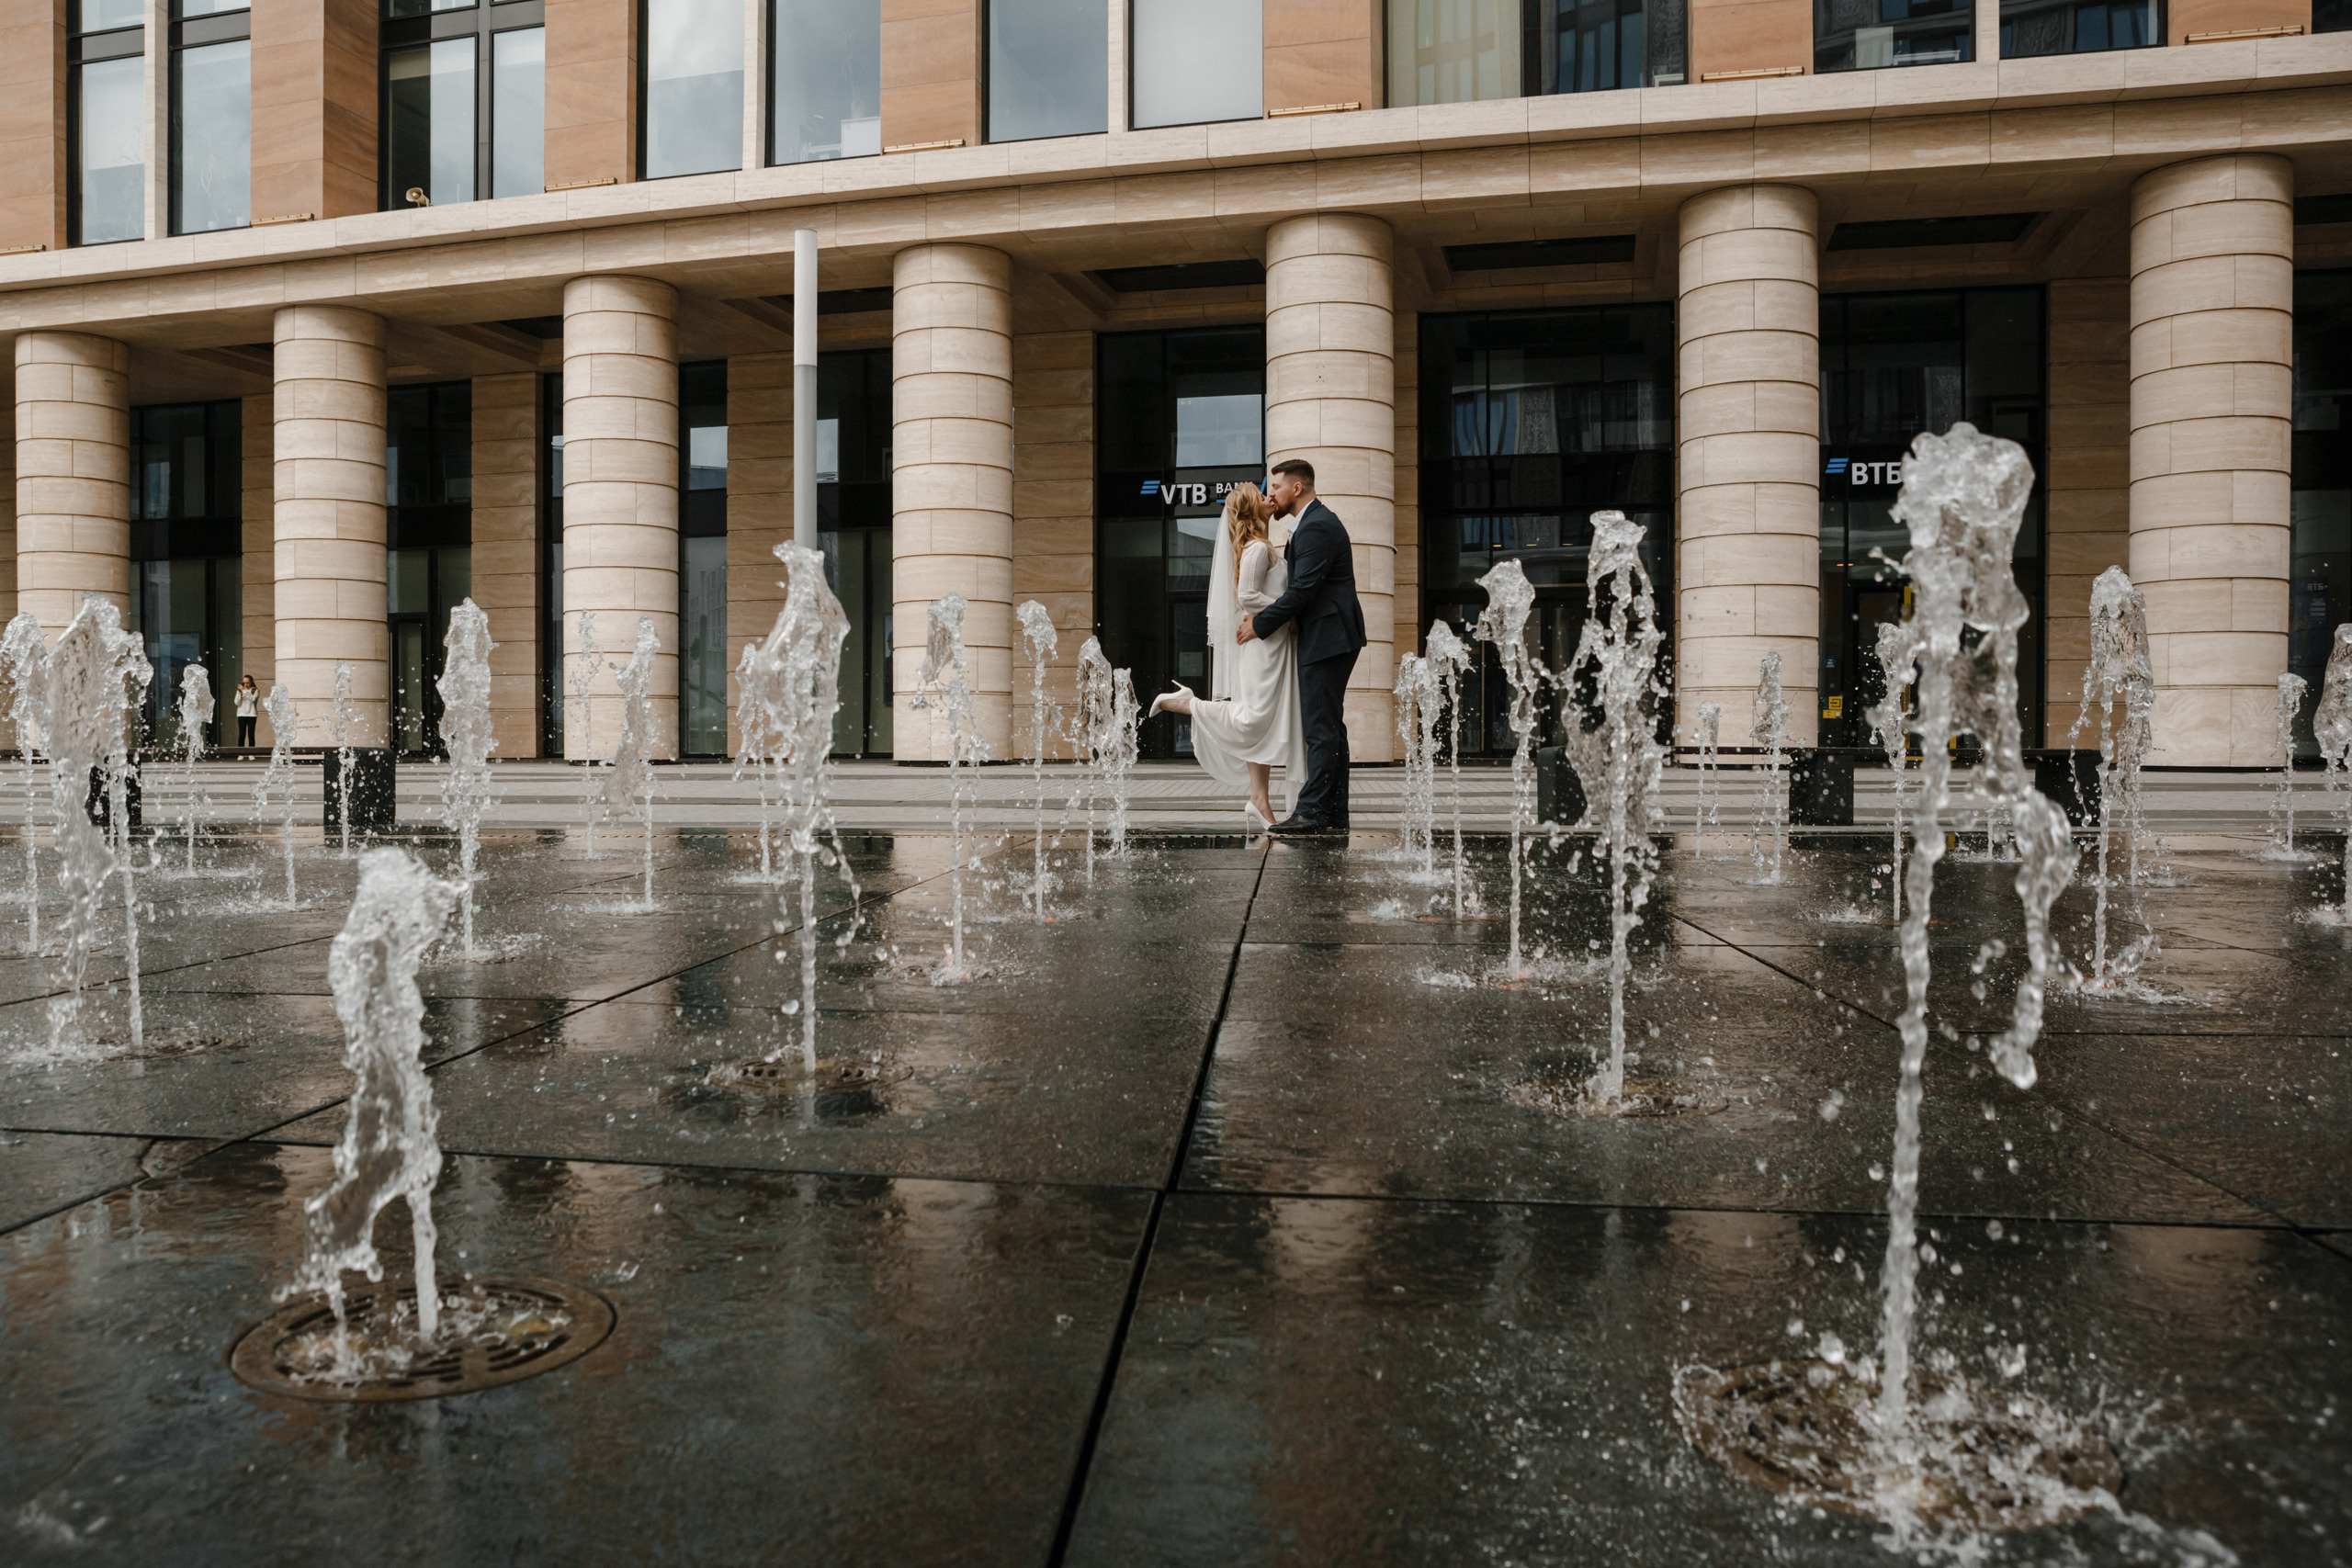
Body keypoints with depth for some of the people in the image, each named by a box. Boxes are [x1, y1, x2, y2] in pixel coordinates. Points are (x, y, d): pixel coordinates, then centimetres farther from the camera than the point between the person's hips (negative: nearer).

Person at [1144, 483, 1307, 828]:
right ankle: (1185, 702, 0)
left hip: (1275, 644, 10)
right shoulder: (1257, 548, -12)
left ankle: (1260, 800, 5)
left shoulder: (1262, 547, 18)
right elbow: (1248, 596, -20)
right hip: (1263, 641, -10)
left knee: (1266, 722, 6)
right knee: (1255, 716, -11)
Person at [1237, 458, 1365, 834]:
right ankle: (1334, 813, 14)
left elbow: (1303, 590, -19)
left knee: (1322, 728, -10)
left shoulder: (1317, 527, -14)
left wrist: (1259, 624, -11)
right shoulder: (1314, 522, 20)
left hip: (1327, 639, -11)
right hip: (1326, 638, 11)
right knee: (1328, 727, 10)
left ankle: (1312, 810, -9)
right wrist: (1263, 616, 9)